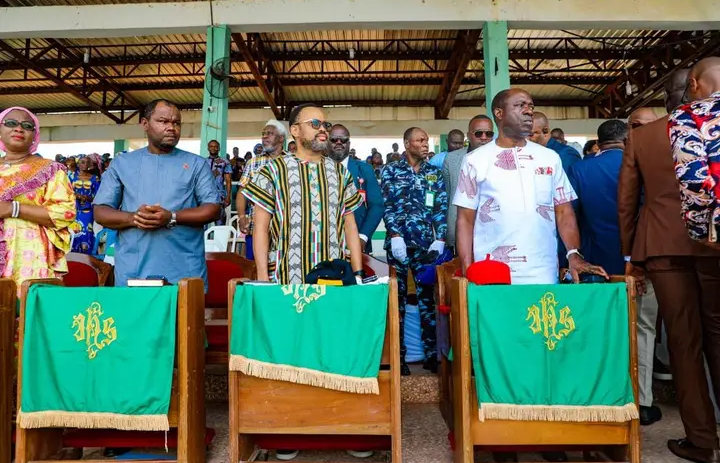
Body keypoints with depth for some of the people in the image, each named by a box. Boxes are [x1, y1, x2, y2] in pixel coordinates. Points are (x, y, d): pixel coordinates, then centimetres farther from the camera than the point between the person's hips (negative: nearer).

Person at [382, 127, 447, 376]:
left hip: (426, 244, 2)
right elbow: (387, 206, -2)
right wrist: (395, 236, -12)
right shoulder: (390, 171, 6)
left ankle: (431, 354, 13)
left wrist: (439, 240, -4)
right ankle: (398, 357, 12)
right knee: (397, 299, 3)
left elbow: (442, 208, 7)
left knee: (428, 298, 3)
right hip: (399, 243, -2)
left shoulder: (435, 173, 13)